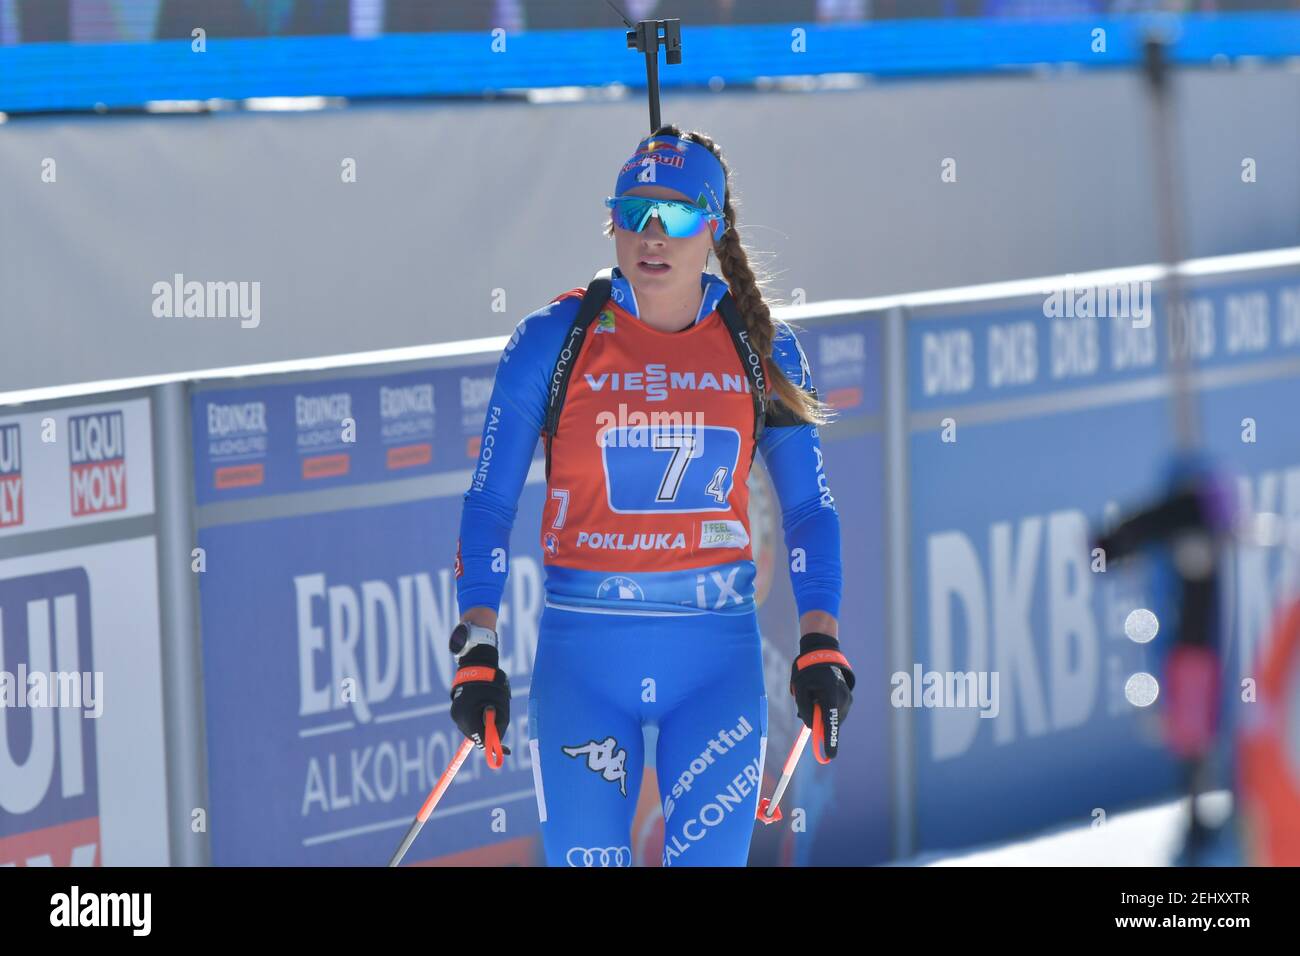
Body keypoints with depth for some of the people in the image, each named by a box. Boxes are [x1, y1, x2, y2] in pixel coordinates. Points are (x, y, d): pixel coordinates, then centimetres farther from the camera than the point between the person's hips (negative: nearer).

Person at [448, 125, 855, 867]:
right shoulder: (555, 339, -1)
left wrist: (822, 647, -5)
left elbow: (809, 508, 7)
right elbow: (490, 502, 2)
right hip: (584, 652, -1)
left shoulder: (761, 349, 4)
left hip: (718, 653, 1)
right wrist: (478, 651, -8)